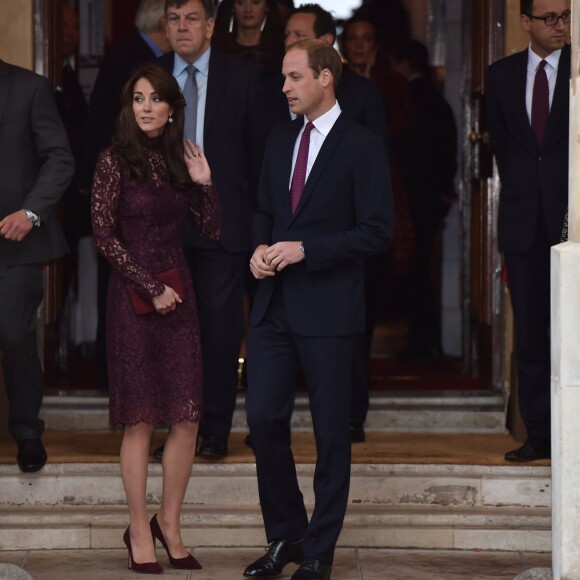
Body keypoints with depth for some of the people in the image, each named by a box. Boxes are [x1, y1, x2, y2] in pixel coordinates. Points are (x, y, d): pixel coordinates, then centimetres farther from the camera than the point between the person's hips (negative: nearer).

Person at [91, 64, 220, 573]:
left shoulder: (179, 159, 10)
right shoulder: (115, 160, -4)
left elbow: (212, 230, 11)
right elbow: (105, 236, -8)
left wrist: (204, 183, -3)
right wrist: (152, 288, -10)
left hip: (178, 293, 4)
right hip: (133, 297, -4)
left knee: (188, 418, 0)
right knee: (140, 420, -1)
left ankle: (169, 522, 15)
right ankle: (140, 531, 8)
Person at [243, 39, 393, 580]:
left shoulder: (362, 145, -8)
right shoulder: (280, 139, 12)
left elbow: (376, 231, -12)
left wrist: (304, 249, -18)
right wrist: (261, 247, -1)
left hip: (328, 310, -6)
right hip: (274, 304, 6)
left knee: (330, 432, 3)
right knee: (264, 419, 3)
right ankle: (285, 535, 19)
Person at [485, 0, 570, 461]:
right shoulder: (502, 74, 11)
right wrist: (519, 189, 11)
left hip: (569, 215, -3)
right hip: (523, 220, 3)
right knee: (530, 333, 5)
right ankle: (539, 435, 11)